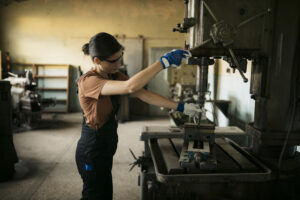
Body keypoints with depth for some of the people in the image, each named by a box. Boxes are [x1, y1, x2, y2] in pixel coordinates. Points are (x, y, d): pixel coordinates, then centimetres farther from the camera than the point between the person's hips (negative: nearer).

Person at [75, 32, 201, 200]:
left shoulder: (114, 76, 3)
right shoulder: (88, 81, -24)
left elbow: (143, 94, -5)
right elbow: (130, 87, -39)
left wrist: (179, 107, -11)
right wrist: (164, 62, -37)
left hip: (104, 149, 8)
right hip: (92, 153, -8)